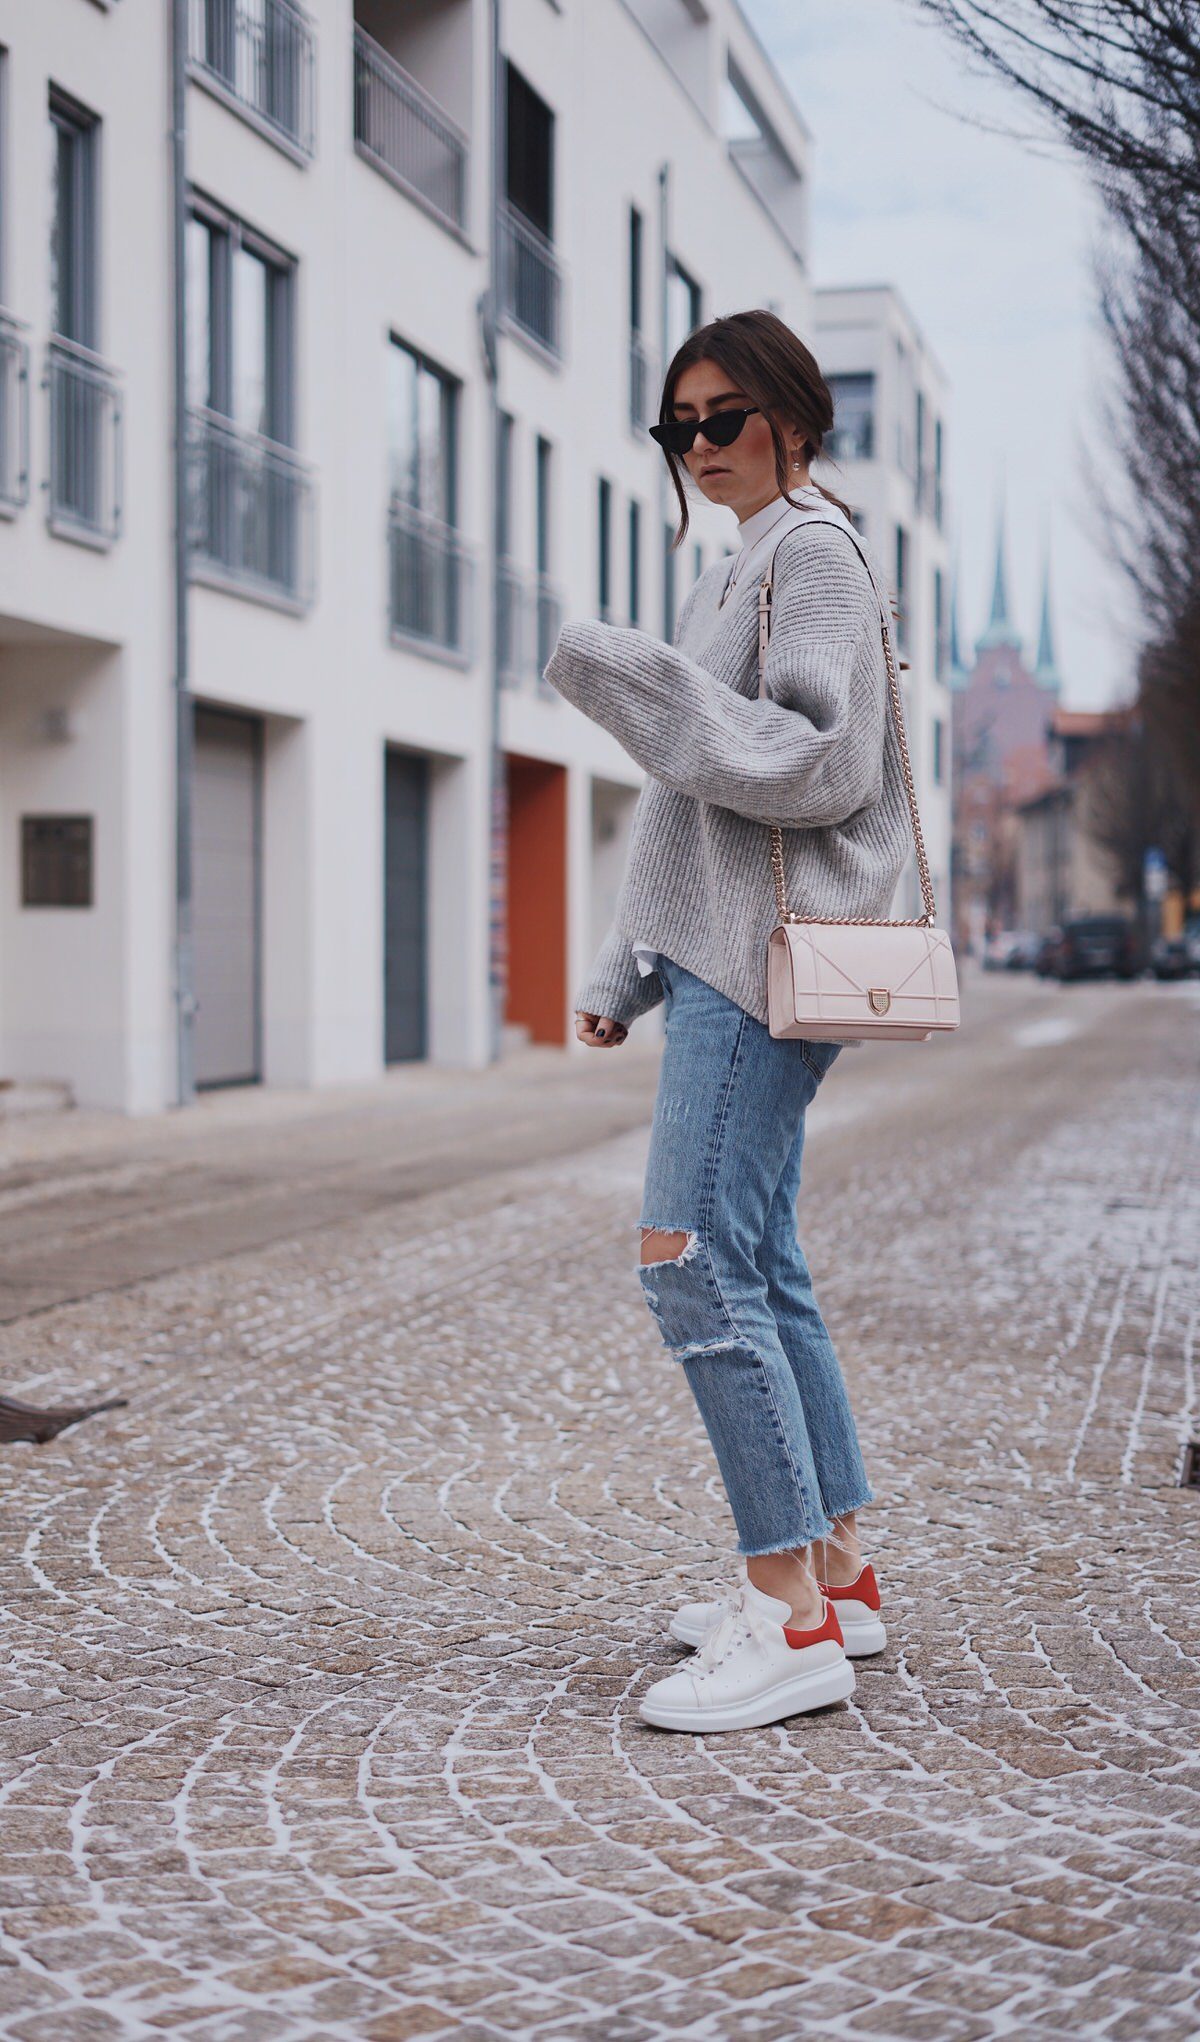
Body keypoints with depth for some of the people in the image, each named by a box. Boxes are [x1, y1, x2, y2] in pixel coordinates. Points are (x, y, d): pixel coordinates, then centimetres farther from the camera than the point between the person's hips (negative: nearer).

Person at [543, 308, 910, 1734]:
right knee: (758, 1271, 10)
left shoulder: (815, 552, -5)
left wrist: (634, 679, -21)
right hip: (720, 958, 10)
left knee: (694, 1265, -15)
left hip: (765, 957, -10)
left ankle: (793, 1618, -13)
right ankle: (836, 1572, 17)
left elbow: (823, 767, -18)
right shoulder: (732, 572, 23)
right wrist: (624, 970, 23)